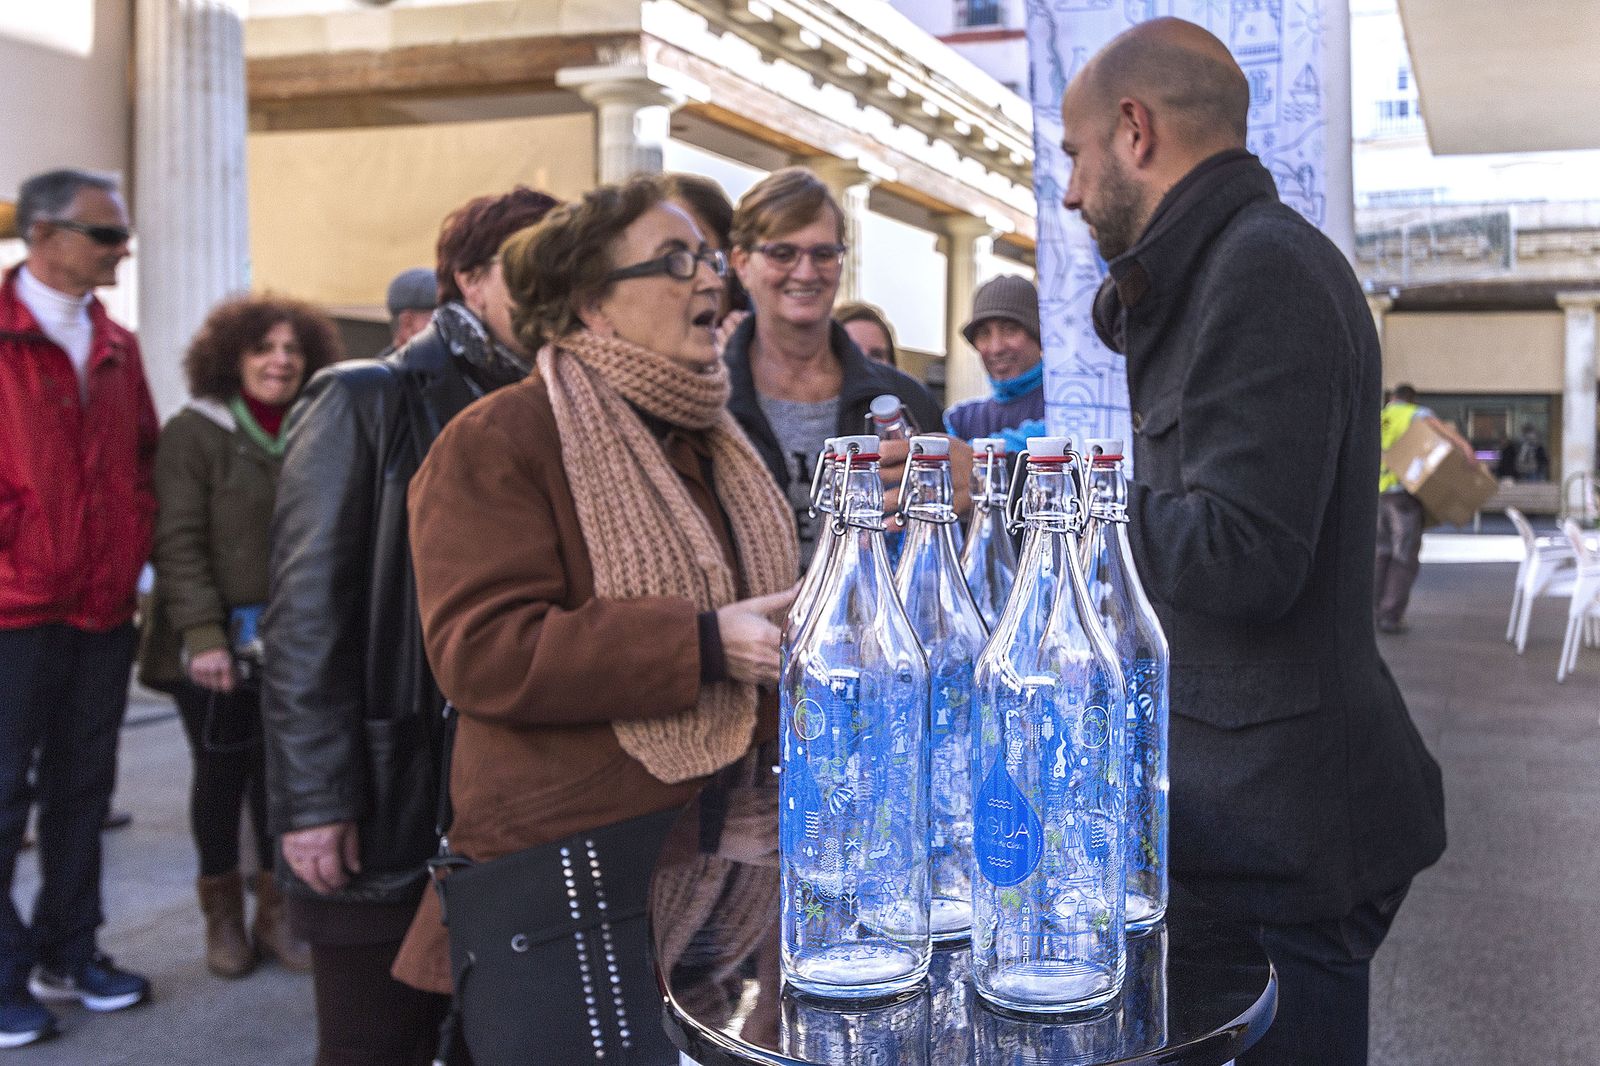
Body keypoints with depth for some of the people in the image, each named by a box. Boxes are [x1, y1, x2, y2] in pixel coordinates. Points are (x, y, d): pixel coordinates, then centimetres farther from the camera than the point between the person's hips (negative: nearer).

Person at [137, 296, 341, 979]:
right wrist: (202, 634, -19)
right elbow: (179, 543, -10)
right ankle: (223, 916, 22)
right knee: (222, 772, 6)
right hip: (221, 641, -3)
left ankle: (274, 910, 22)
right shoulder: (194, 433, -4)